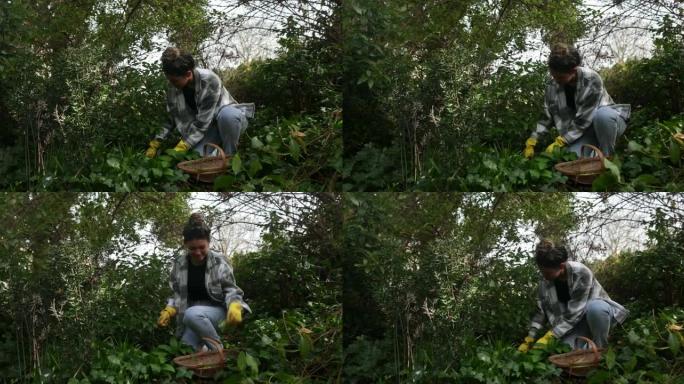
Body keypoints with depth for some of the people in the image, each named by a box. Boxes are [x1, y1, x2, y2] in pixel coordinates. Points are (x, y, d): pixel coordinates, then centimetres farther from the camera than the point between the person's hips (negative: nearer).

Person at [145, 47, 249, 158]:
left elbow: (202, 122, -30)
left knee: (226, 115, -41)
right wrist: (154, 145, -6)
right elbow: (170, 119, 2)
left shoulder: (210, 81, -30)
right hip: (208, 127, 5)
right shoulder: (173, 89, -11)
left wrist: (182, 147, -31)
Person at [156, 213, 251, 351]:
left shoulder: (219, 262, -11)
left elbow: (230, 289, -7)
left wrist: (234, 306, -28)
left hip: (216, 310, -5)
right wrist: (169, 310, -11)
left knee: (192, 314, -36)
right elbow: (177, 293, 8)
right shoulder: (179, 263, -1)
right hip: (193, 313, 5)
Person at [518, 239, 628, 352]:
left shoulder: (581, 273, -30)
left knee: (594, 307, -41)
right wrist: (529, 339, -10)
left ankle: (600, 349, -19)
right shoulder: (545, 281, -11)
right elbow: (541, 312, -2)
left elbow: (574, 312, -31)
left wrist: (549, 337, -32)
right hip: (576, 322, 4)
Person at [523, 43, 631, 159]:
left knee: (602, 115, -40)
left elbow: (584, 119, -29)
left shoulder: (591, 80, -29)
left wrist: (560, 142, -28)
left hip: (608, 119, -4)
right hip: (584, 130, 4)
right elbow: (546, 118, 0)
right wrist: (531, 142, -9)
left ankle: (607, 158, -19)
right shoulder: (553, 86, -11)